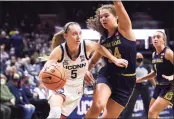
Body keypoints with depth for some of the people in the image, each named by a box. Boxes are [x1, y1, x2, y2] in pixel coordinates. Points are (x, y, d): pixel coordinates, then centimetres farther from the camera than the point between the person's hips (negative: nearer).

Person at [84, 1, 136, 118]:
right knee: (97, 105, -27)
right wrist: (86, 70, -2)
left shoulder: (124, 30, -6)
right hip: (107, 75, 2)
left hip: (126, 80, -2)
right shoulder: (103, 39, 5)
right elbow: (93, 61, 19)